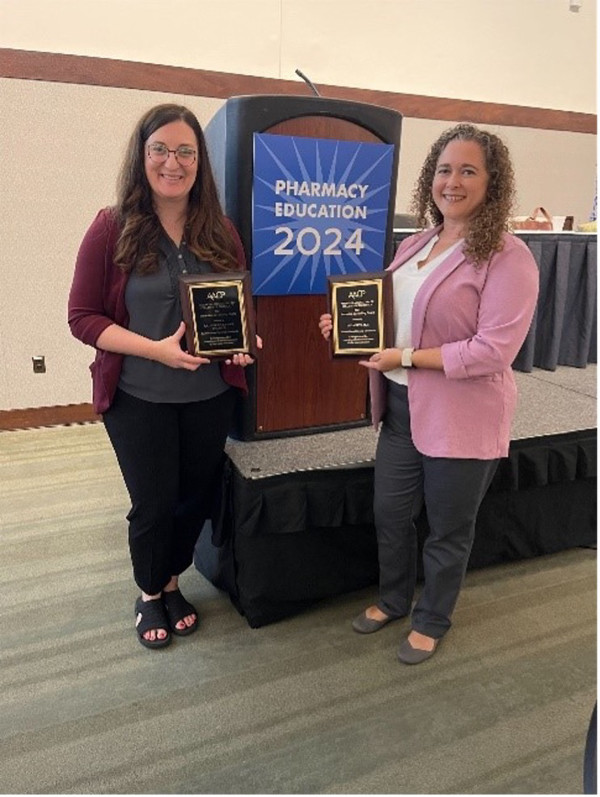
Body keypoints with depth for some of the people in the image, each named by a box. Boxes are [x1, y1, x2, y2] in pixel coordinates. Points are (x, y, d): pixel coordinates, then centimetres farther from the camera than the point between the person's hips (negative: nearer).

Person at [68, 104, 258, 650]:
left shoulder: (220, 232, 2)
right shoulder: (112, 228, -8)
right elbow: (83, 317, -9)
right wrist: (156, 349, -22)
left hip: (210, 395, 4)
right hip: (138, 398, -3)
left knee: (196, 498, 15)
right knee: (153, 504, 7)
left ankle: (172, 583, 42)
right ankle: (150, 595, 36)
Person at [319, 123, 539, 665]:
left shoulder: (507, 257, -16)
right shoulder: (415, 245, 7)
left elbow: (494, 351, -23)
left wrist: (407, 358, -22)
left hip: (462, 421, -7)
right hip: (402, 407, 7)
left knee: (448, 531, 14)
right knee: (390, 514, 19)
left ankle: (431, 621, 39)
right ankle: (393, 599, 46)